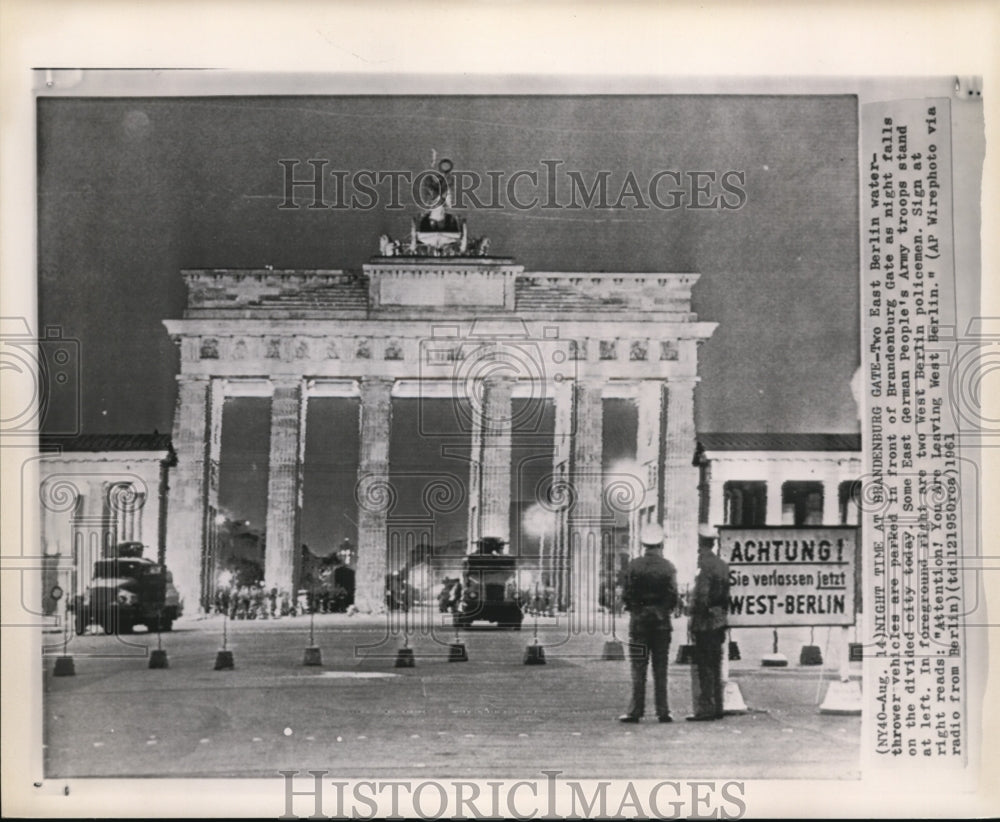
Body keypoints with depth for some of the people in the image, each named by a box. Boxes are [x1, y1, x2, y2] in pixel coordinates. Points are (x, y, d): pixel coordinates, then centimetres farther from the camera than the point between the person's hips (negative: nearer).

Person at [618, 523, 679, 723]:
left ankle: (636, 711, 0)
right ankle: (662, 711, 6)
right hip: (662, 622, 1)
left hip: (639, 620, -1)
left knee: (638, 669, 2)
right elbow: (673, 596, -4)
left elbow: (625, 596, -6)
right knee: (660, 669, 6)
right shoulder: (668, 567, -3)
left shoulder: (634, 566, -6)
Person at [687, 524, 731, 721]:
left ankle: (705, 709, -6)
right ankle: (717, 708, 17)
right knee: (716, 666, 13)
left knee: (705, 667, -6)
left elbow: (702, 596, -20)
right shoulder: (722, 563, 11)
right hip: (719, 620, 8)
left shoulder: (704, 564, -15)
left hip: (705, 622, -8)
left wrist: (695, 618, -12)